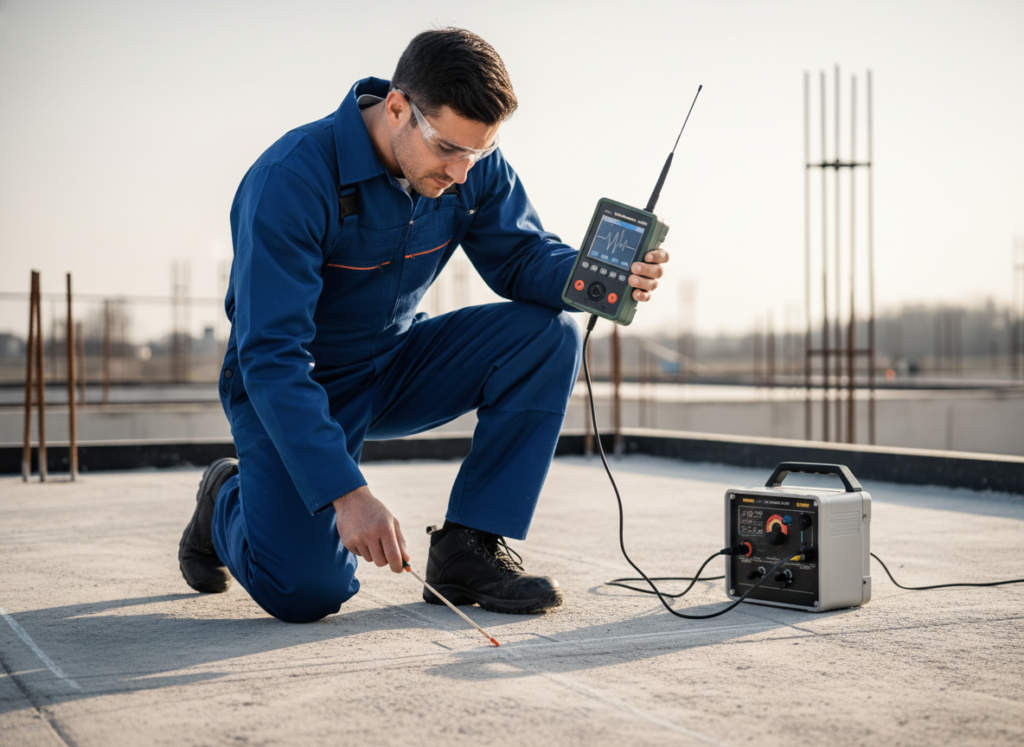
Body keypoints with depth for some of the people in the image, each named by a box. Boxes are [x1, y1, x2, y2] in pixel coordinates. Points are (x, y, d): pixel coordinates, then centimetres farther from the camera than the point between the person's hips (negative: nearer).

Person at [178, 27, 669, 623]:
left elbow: (523, 256, -5)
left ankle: (469, 549, -11)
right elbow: (272, 357, -33)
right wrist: (345, 491, -42)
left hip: (397, 368, 6)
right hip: (288, 387, -5)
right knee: (307, 591, -22)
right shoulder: (291, 181, -30)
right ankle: (228, 501, 15)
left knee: (550, 333, -17)